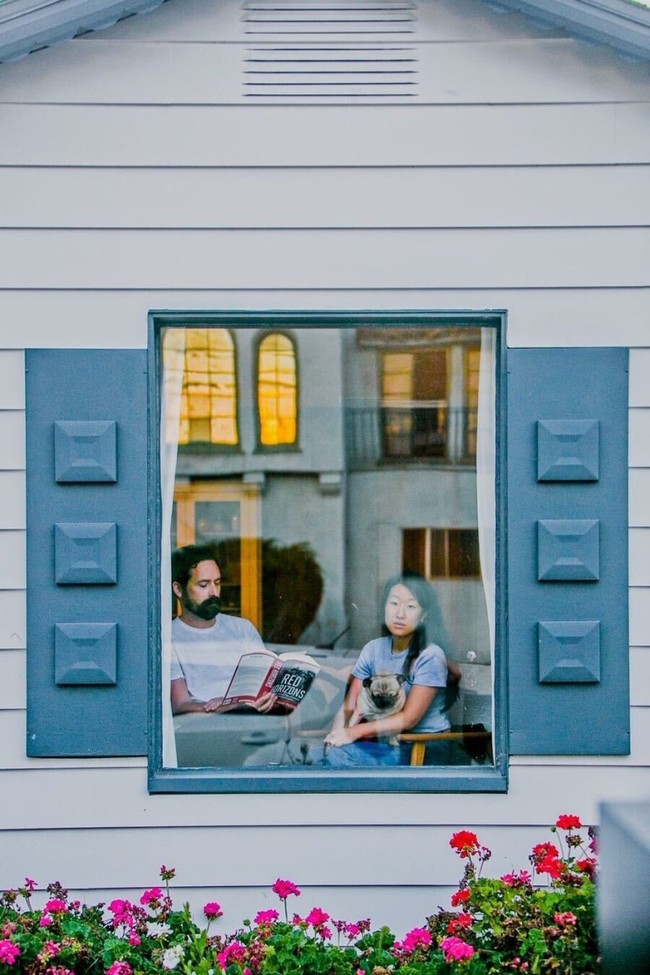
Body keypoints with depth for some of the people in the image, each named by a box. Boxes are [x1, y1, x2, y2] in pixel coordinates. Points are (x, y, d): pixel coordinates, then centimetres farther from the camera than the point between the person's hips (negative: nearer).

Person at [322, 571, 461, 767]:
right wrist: (336, 734, -19)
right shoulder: (373, 649, 6)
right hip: (384, 744, 5)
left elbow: (409, 719, -15)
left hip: (424, 750, -5)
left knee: (336, 757, -26)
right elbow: (349, 706, 2)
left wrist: (356, 732, -21)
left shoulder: (430, 656, -10)